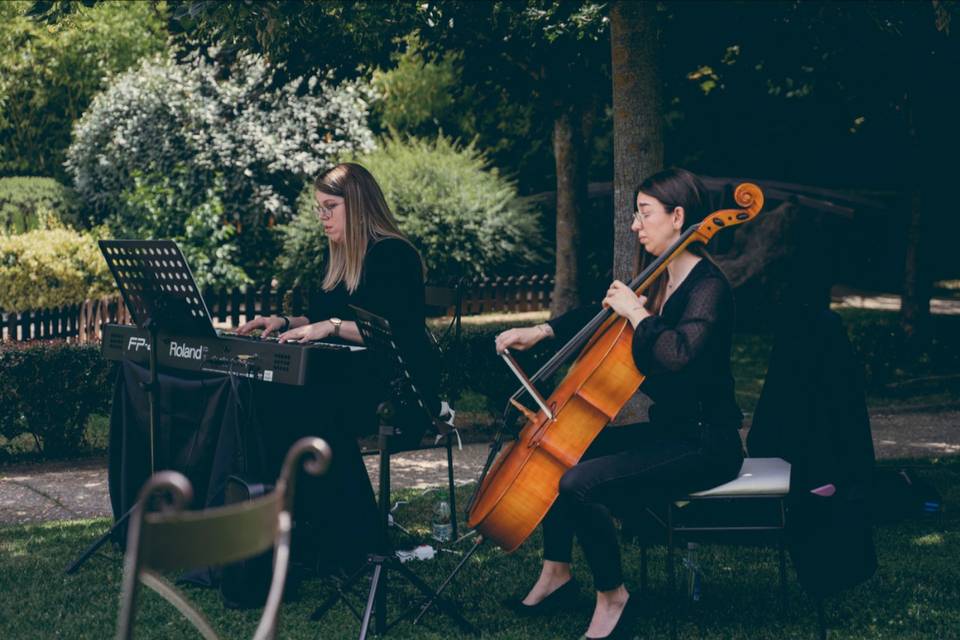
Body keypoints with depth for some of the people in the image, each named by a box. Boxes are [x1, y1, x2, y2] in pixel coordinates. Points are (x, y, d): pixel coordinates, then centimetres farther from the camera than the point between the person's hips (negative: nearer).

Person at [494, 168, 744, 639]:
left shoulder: (708, 287, -18)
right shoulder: (660, 281, 10)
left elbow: (678, 353, -37)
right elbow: (600, 316, 25)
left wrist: (635, 312, -23)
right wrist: (541, 331, 14)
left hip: (705, 443, -10)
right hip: (667, 430, 10)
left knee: (581, 482, -25)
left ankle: (612, 596, -6)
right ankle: (556, 574, 19)